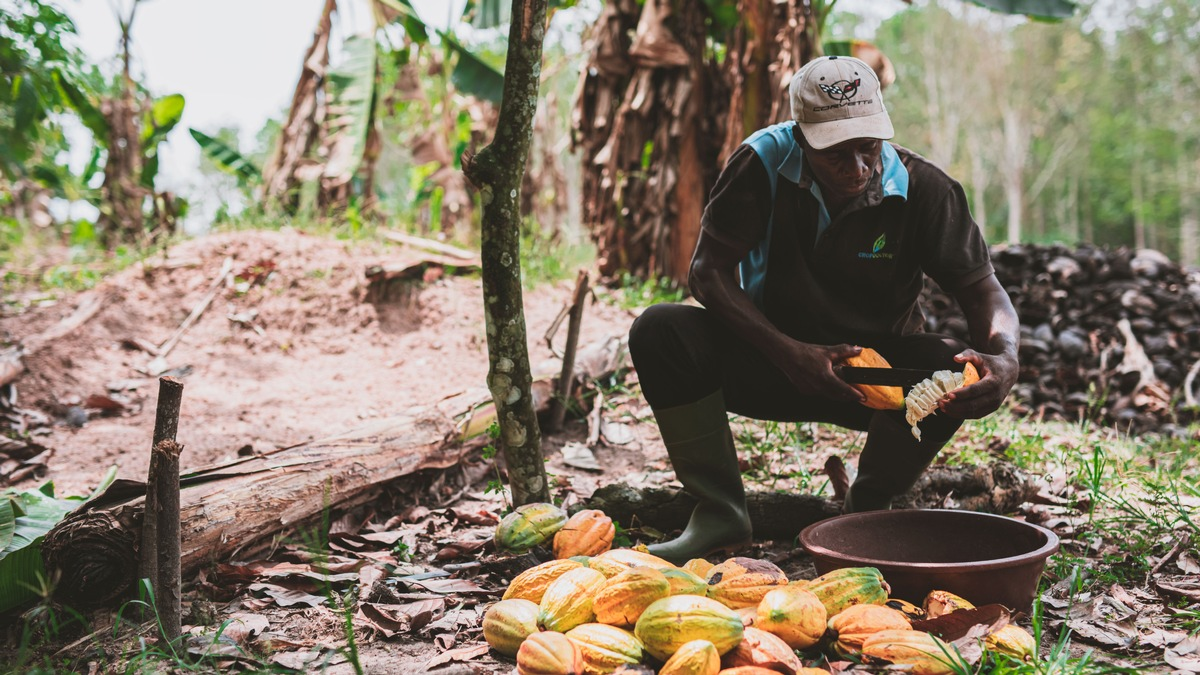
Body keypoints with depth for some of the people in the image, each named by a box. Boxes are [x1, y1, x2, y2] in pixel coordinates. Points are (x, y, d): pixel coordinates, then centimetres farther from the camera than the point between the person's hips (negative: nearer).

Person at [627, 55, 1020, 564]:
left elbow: (983, 290, -11)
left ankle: (866, 512, -4)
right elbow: (708, 268, -17)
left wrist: (1004, 356, -36)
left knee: (952, 369, -32)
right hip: (773, 359, 0)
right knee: (660, 332, -26)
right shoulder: (763, 163, -15)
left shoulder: (922, 189, -14)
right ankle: (720, 512, -9)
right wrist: (788, 352, -30)